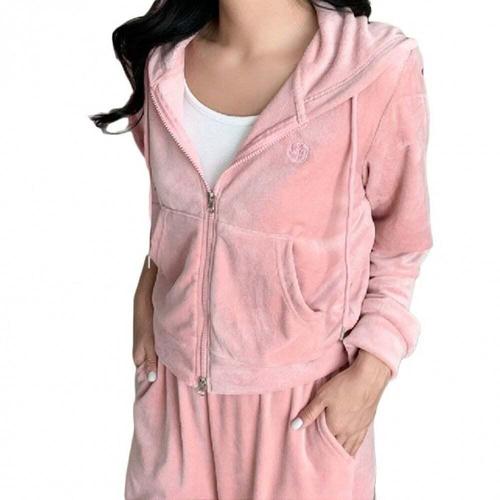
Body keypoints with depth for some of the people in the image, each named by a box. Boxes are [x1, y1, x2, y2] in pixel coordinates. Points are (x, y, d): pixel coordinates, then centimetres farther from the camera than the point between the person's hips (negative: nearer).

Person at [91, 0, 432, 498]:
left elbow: (398, 246, -9)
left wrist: (370, 375, -11)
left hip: (304, 391, -3)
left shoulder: (378, 66, -23)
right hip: (176, 374, 4)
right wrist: (146, 296, 1)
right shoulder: (162, 53, -8)